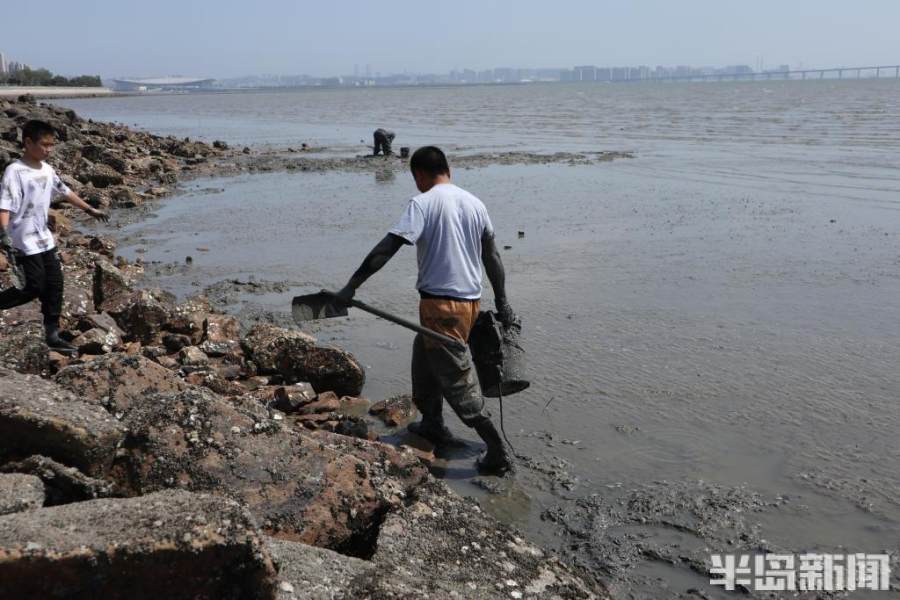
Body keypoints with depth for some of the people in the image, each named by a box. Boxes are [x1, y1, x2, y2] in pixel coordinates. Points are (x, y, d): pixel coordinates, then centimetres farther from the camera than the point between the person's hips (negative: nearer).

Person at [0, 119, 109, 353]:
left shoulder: (47, 170, 6)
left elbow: (65, 192, 21)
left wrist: (90, 209, 27)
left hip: (44, 238, 8)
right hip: (23, 241, -8)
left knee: (54, 284, 6)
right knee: (34, 287, -8)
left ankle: (52, 335, 14)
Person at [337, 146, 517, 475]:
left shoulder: (422, 203, -11)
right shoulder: (474, 203, 10)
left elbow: (386, 248, -19)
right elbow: (492, 257, 14)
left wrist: (351, 285, -16)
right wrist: (502, 303, 20)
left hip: (440, 303, -8)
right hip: (470, 300, 8)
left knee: (456, 377, -1)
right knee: (424, 359, 26)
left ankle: (498, 451, 2)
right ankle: (432, 424, 38)